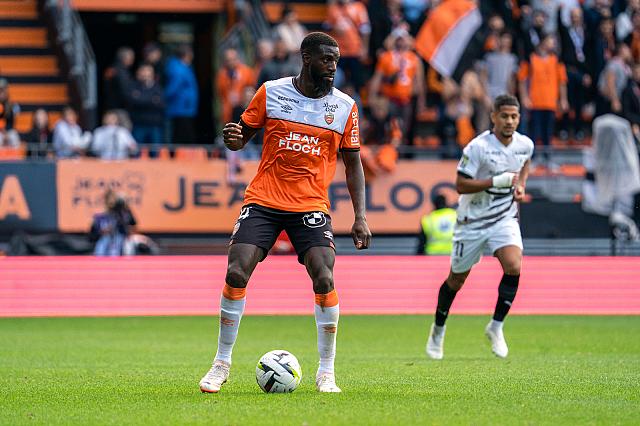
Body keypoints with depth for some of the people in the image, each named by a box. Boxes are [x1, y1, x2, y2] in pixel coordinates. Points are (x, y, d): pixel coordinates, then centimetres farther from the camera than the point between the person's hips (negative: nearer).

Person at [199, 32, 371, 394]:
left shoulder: (344, 106, 2)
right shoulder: (271, 93, 0)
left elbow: (353, 163, 8)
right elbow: (242, 138, 9)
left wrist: (360, 217, 1)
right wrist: (232, 138, -17)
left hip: (312, 205, 0)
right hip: (263, 200, 0)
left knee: (324, 279, -17)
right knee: (236, 273, -13)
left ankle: (327, 372, -3)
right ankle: (222, 364, 4)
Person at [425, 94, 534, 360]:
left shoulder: (525, 144, -2)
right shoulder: (478, 147, -19)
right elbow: (461, 185, -18)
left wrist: (520, 185, 5)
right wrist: (497, 181, -26)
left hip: (505, 218, 3)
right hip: (473, 220, -3)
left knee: (513, 267, -22)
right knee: (457, 278, 9)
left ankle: (496, 326, -6)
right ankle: (438, 329, 32)